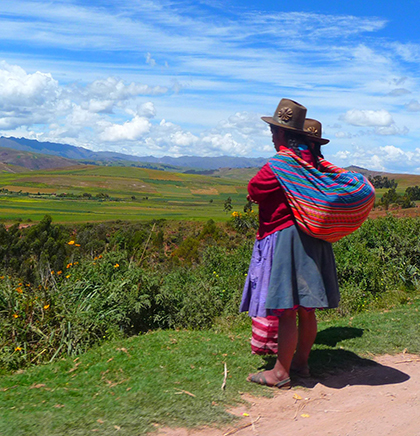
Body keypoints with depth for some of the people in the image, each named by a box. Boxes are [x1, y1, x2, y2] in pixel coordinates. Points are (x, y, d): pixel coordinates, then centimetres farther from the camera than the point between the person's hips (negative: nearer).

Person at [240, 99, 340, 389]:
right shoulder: (313, 162, 10)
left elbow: (253, 191, -7)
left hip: (285, 238, -9)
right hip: (312, 241, 9)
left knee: (286, 311, -4)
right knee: (305, 308, 14)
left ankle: (280, 373, 3)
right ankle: (301, 362, 26)